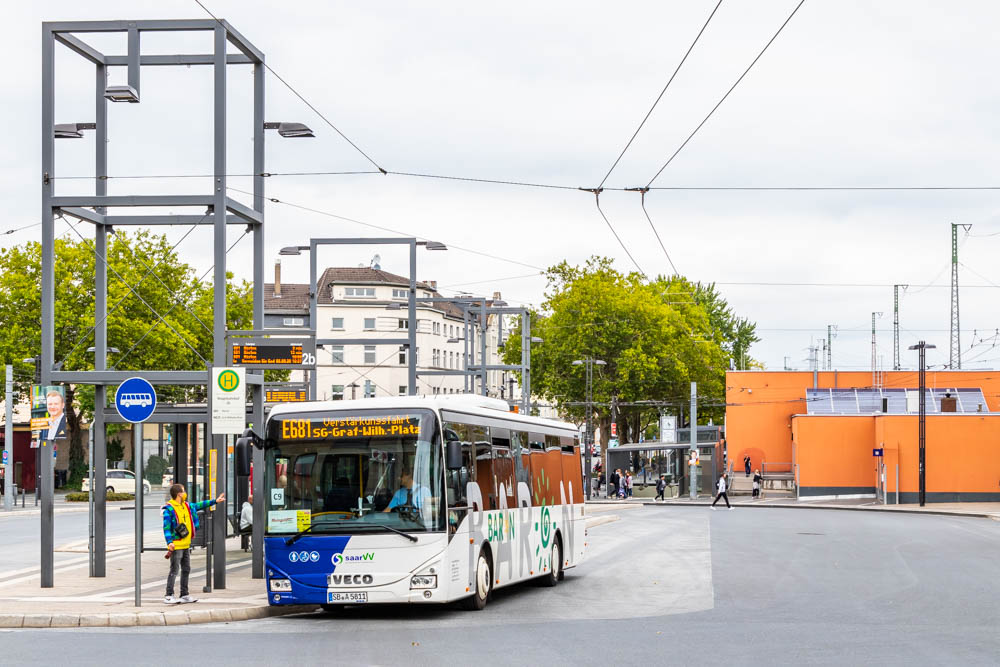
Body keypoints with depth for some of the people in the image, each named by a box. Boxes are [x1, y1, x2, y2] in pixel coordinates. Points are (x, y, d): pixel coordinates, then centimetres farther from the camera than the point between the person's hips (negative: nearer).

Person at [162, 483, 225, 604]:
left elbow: (199, 505, 28)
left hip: (186, 544, 9)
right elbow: (166, 527, -17)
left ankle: (184, 595, 22)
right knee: (174, 570, -8)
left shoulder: (187, 506, 13)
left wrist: (214, 501, 33)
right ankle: (169, 596, -5)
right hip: (176, 545, -9)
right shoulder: (169, 509, -13)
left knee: (186, 569, 13)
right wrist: (169, 542, -27)